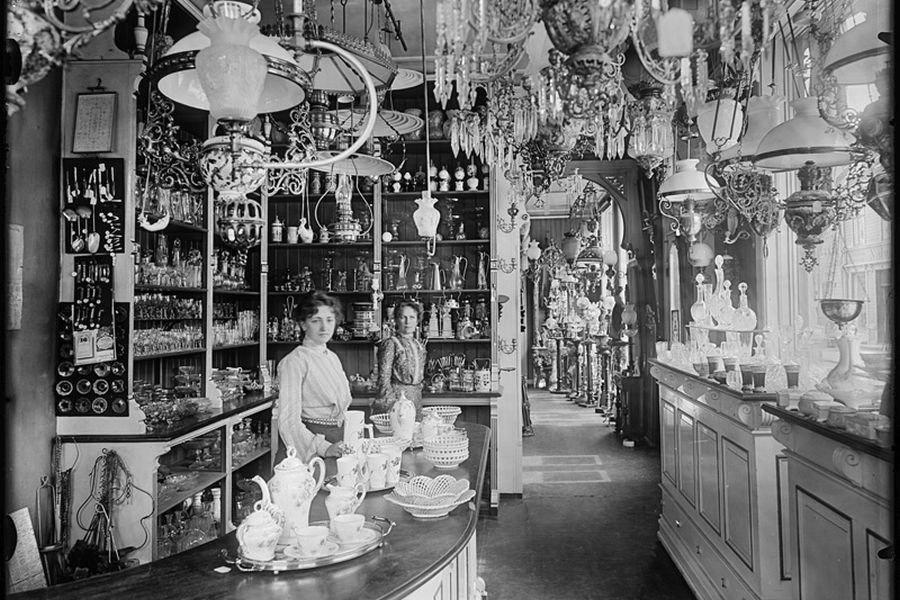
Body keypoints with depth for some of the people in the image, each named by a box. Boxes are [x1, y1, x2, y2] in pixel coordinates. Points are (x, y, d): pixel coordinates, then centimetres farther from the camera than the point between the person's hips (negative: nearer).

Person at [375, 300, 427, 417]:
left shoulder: (420, 346, 12)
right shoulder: (390, 344, -7)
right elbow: (384, 378, -10)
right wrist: (393, 403, -14)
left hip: (416, 400, 6)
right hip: (395, 397, -6)